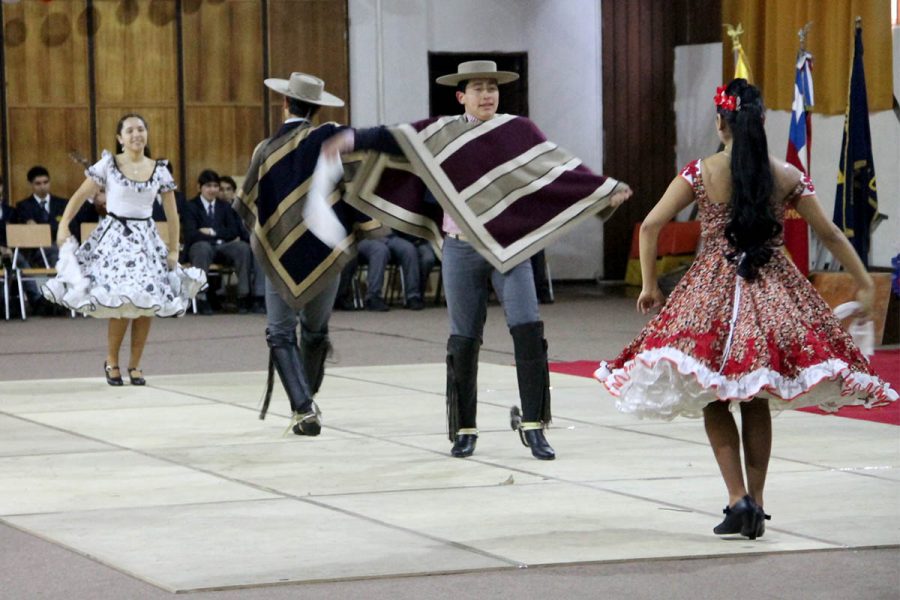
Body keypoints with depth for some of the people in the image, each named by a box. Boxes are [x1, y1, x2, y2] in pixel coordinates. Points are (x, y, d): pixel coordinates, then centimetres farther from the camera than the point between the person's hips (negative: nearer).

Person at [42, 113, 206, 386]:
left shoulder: (158, 170, 5)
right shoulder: (108, 165, -2)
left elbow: (172, 214, 9)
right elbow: (79, 197, 1)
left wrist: (173, 250, 4)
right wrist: (63, 226, -11)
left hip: (146, 238, 3)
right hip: (115, 236, -3)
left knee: (147, 304, -3)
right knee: (122, 303, -13)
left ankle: (135, 364, 11)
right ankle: (111, 361, 7)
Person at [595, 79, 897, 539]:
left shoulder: (701, 173, -4)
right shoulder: (787, 176, 0)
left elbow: (651, 226, -6)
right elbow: (829, 233, 6)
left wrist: (649, 285, 5)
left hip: (713, 291, -2)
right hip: (773, 293, 2)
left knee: (714, 402, 7)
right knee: (757, 403, 15)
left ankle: (739, 499, -8)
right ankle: (756, 504, 15)